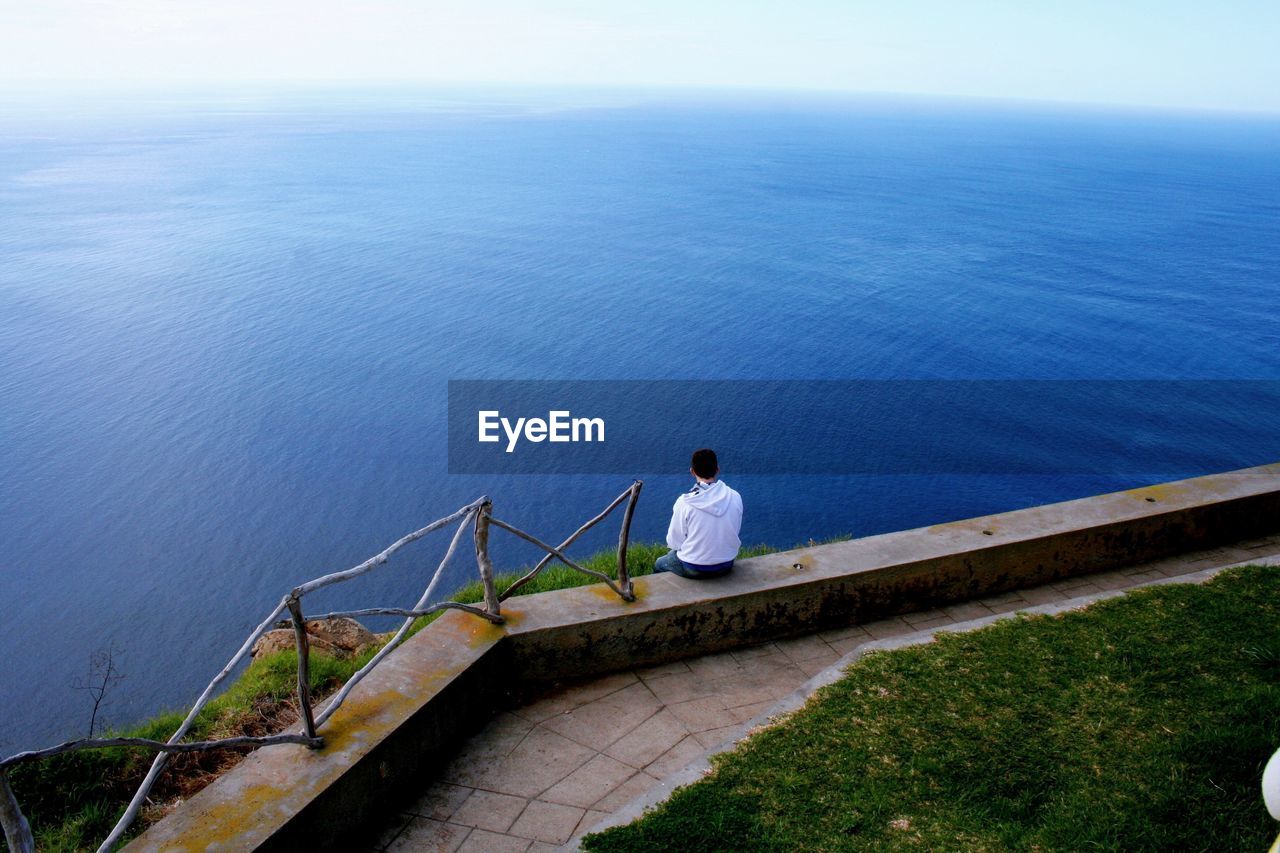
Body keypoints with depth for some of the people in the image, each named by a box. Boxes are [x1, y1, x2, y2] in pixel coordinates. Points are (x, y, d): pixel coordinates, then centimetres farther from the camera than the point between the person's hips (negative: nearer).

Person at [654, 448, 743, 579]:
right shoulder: (735, 497, -10)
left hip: (693, 569, -4)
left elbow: (674, 541, -10)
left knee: (659, 564, 28)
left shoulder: (685, 502, -20)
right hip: (726, 565, 4)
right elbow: (734, 532, 3)